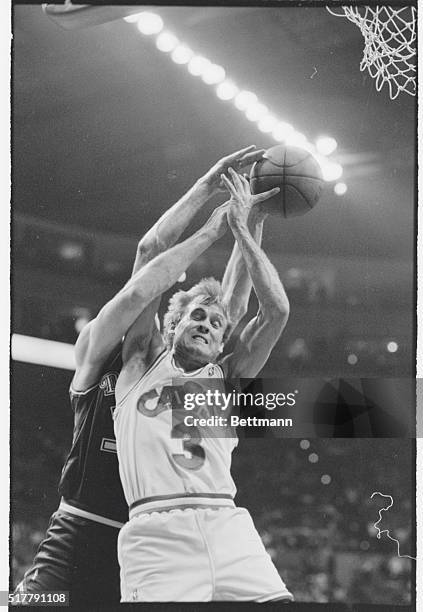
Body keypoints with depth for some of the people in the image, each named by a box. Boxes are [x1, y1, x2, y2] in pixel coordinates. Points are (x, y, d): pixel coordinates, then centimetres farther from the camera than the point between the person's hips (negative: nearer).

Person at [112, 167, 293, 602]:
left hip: (228, 528, 3)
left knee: (277, 600, -20)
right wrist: (212, 229, 11)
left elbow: (276, 310, 13)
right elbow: (137, 295, 3)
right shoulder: (145, 363, 21)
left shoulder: (227, 378, 25)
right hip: (155, 531, -2)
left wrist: (241, 227, 18)